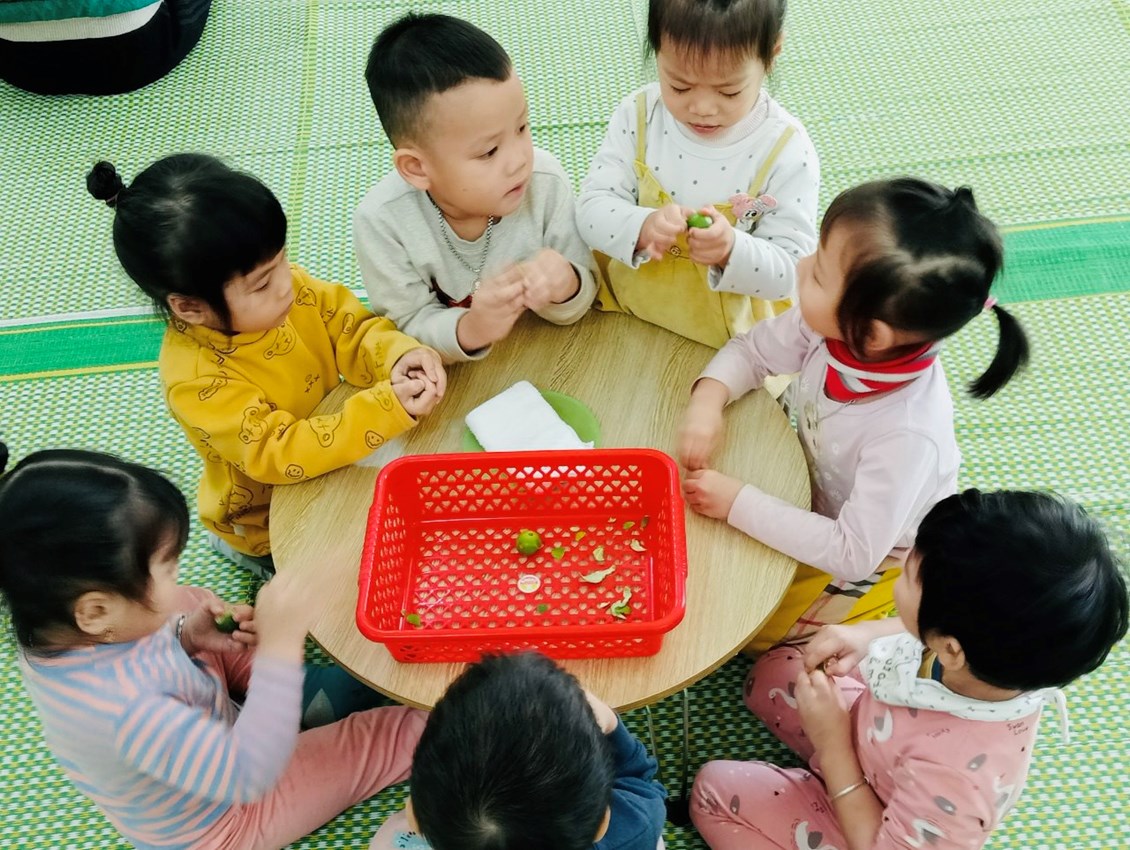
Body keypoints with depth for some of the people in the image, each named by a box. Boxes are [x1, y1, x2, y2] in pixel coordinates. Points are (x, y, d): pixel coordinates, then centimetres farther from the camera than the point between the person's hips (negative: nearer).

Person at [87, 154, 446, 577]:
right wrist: (388, 409, -47)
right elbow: (279, 454, -38)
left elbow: (353, 328, -14)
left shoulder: (284, 282, -19)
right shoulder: (195, 379, -34)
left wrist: (400, 355, -37)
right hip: (268, 527, -5)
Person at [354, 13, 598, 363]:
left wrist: (564, 289, -32)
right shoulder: (382, 222, -23)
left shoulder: (546, 181, -18)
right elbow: (412, 327, -14)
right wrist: (469, 329, -34)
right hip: (449, 376, -1)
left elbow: (584, 293, -9)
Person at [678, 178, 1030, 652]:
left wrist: (738, 504, -35)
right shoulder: (833, 325, -27)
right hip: (817, 496, 6)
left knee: (748, 627, 0)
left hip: (876, 554, -5)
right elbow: (752, 351, -8)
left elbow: (853, 553, -34)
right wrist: (707, 399, -28)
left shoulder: (908, 432, -42)